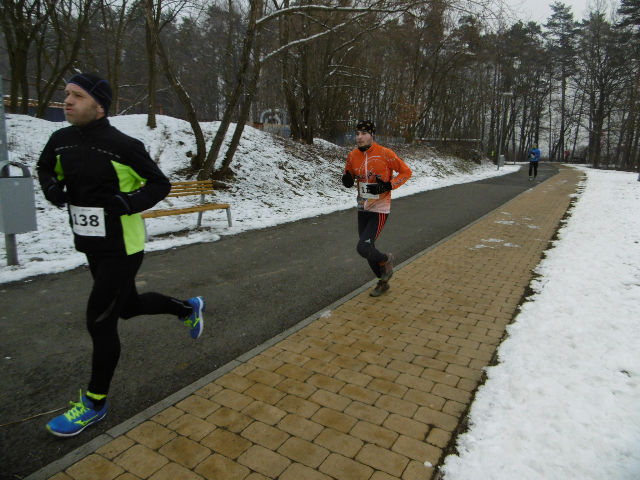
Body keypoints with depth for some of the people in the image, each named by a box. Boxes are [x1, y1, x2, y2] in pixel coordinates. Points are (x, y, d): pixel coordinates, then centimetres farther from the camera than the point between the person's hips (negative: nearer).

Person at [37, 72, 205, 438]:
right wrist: (52, 187, -1)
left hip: (122, 249, -7)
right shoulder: (62, 140, 1)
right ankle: (188, 308, 48)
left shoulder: (124, 146, -17)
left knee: (101, 322, -1)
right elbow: (46, 167, 21)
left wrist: (129, 203, -25)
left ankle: (95, 403, 20)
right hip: (92, 246, 7)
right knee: (129, 306, 22)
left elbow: (160, 184, -8)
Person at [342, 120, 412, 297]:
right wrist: (346, 179, -9)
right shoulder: (353, 155, 2)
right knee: (368, 250, 14)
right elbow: (348, 178, 16)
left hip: (379, 211, -6)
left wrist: (387, 186, -17)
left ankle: (386, 259, 16)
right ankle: (383, 282, 36)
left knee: (363, 248, -17)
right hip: (362, 210, 6)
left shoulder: (385, 153, -12)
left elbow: (406, 171, -4)